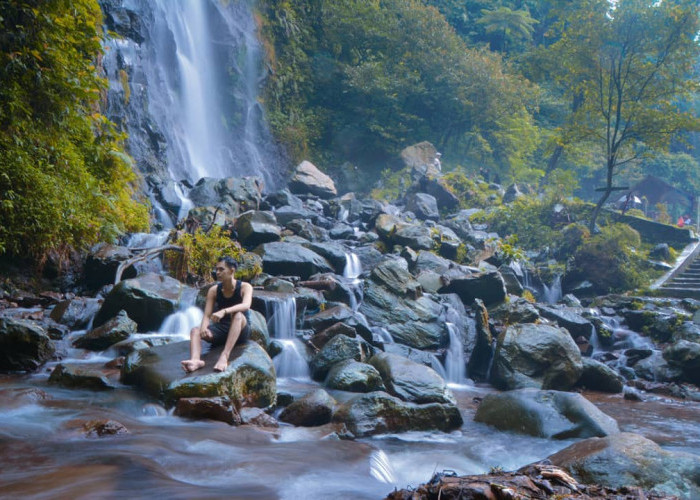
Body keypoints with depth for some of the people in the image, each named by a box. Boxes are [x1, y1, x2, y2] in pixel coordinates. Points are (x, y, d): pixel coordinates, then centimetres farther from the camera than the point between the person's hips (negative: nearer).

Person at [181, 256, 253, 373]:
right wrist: (204, 327, -31)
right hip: (221, 329, 4)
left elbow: (246, 305, -30)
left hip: (240, 331, -4)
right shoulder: (214, 290, 1)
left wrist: (224, 311, -46)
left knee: (238, 315, -36)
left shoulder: (245, 287, -9)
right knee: (195, 330, -21)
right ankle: (196, 359, -51)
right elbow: (207, 315, -7)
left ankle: (224, 356, -53)